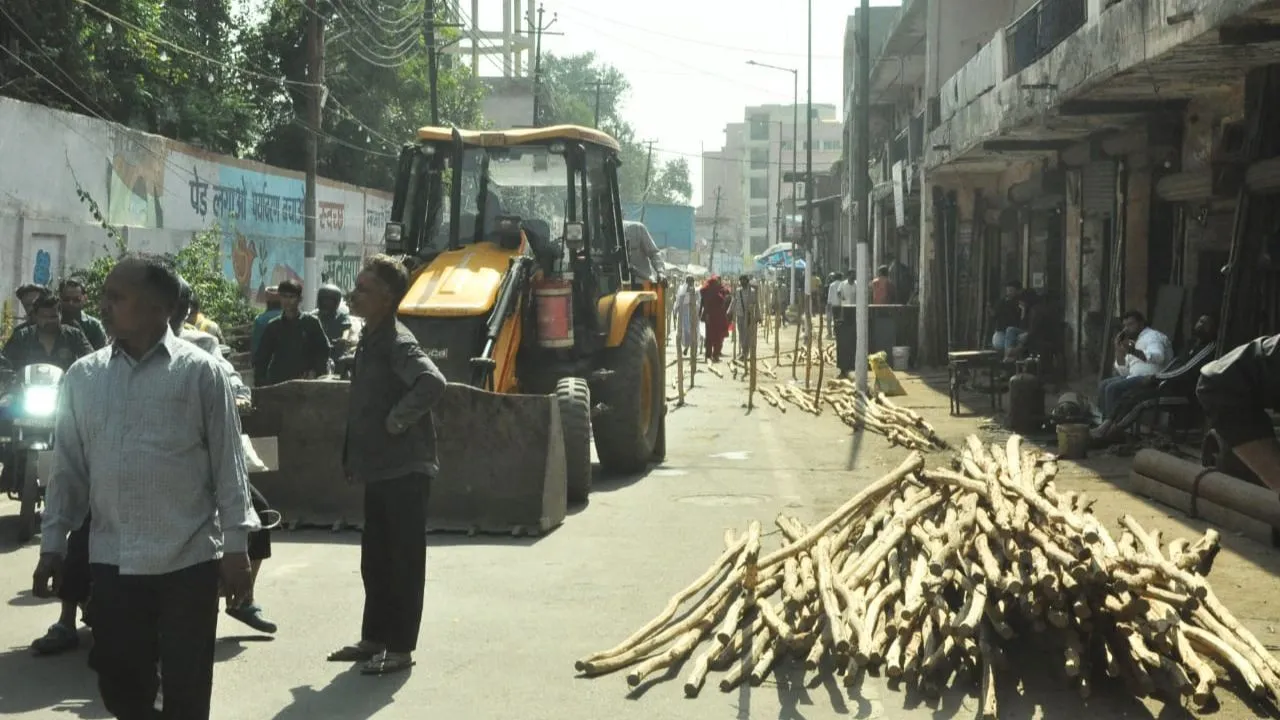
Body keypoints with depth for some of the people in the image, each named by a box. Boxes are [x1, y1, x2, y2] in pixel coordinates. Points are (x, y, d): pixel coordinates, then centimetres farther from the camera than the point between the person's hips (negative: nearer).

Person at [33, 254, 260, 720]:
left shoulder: (199, 372, -4)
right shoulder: (82, 376, 6)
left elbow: (228, 463, -4)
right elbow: (68, 467, 10)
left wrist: (236, 546, -6)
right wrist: (53, 543, 7)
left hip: (188, 560, -3)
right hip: (111, 561, 4)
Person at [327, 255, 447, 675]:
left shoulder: (397, 343, -17)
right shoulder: (369, 340, 13)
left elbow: (432, 383, -35)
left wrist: (397, 420, -22)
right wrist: (355, 459, 17)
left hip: (404, 470, -9)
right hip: (378, 468, 9)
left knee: (404, 561, 0)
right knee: (375, 560, 16)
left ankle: (400, 648, 8)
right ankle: (374, 639, 27)